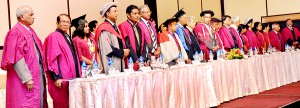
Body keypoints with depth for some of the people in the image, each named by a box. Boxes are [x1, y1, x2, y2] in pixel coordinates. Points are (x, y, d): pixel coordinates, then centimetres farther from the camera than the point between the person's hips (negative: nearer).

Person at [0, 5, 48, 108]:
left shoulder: (30, 31, 14)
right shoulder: (15, 33, -12)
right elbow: (16, 58, -19)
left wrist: (42, 73, 12)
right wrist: (27, 79, -22)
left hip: (38, 75, 9)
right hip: (25, 78, -9)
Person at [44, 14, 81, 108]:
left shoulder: (67, 37, 18)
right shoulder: (53, 37, -9)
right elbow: (52, 59, -16)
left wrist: (77, 75, 19)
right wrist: (56, 77, -22)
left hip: (71, 77, 8)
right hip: (61, 78, -8)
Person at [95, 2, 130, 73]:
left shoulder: (115, 27, 16)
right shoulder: (104, 28, -12)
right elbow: (107, 47, -20)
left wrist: (124, 51, 2)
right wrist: (122, 52, -13)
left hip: (119, 61, 9)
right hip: (111, 64, -8)